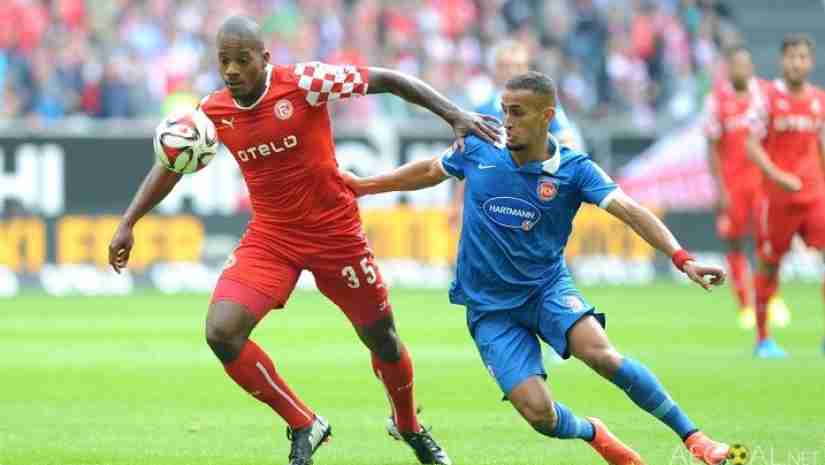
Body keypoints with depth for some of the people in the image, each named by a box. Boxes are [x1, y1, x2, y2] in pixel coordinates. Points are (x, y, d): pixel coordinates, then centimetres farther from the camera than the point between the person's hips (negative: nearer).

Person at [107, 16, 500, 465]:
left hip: (336, 233, -3)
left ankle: (410, 427, 41)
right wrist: (128, 223, 5)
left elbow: (389, 80, -14)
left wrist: (455, 115, -19)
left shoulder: (303, 82, -19)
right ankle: (303, 426, 0)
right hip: (270, 238, 3)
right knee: (221, 332, -18)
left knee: (381, 339, 9)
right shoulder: (212, 113, -6)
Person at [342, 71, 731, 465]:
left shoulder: (573, 169, -10)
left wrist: (681, 258, -33)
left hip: (548, 287, -1)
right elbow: (429, 171, 17)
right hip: (490, 307, 1)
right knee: (539, 414, -16)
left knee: (600, 354, -32)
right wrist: (361, 186, 22)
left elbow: (630, 211, -20)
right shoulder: (477, 151, -3)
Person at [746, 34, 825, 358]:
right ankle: (762, 339, 19)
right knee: (769, 265, 5)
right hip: (777, 197, -3)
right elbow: (753, 146, -8)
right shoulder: (768, 98, -5)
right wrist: (778, 176, -21)